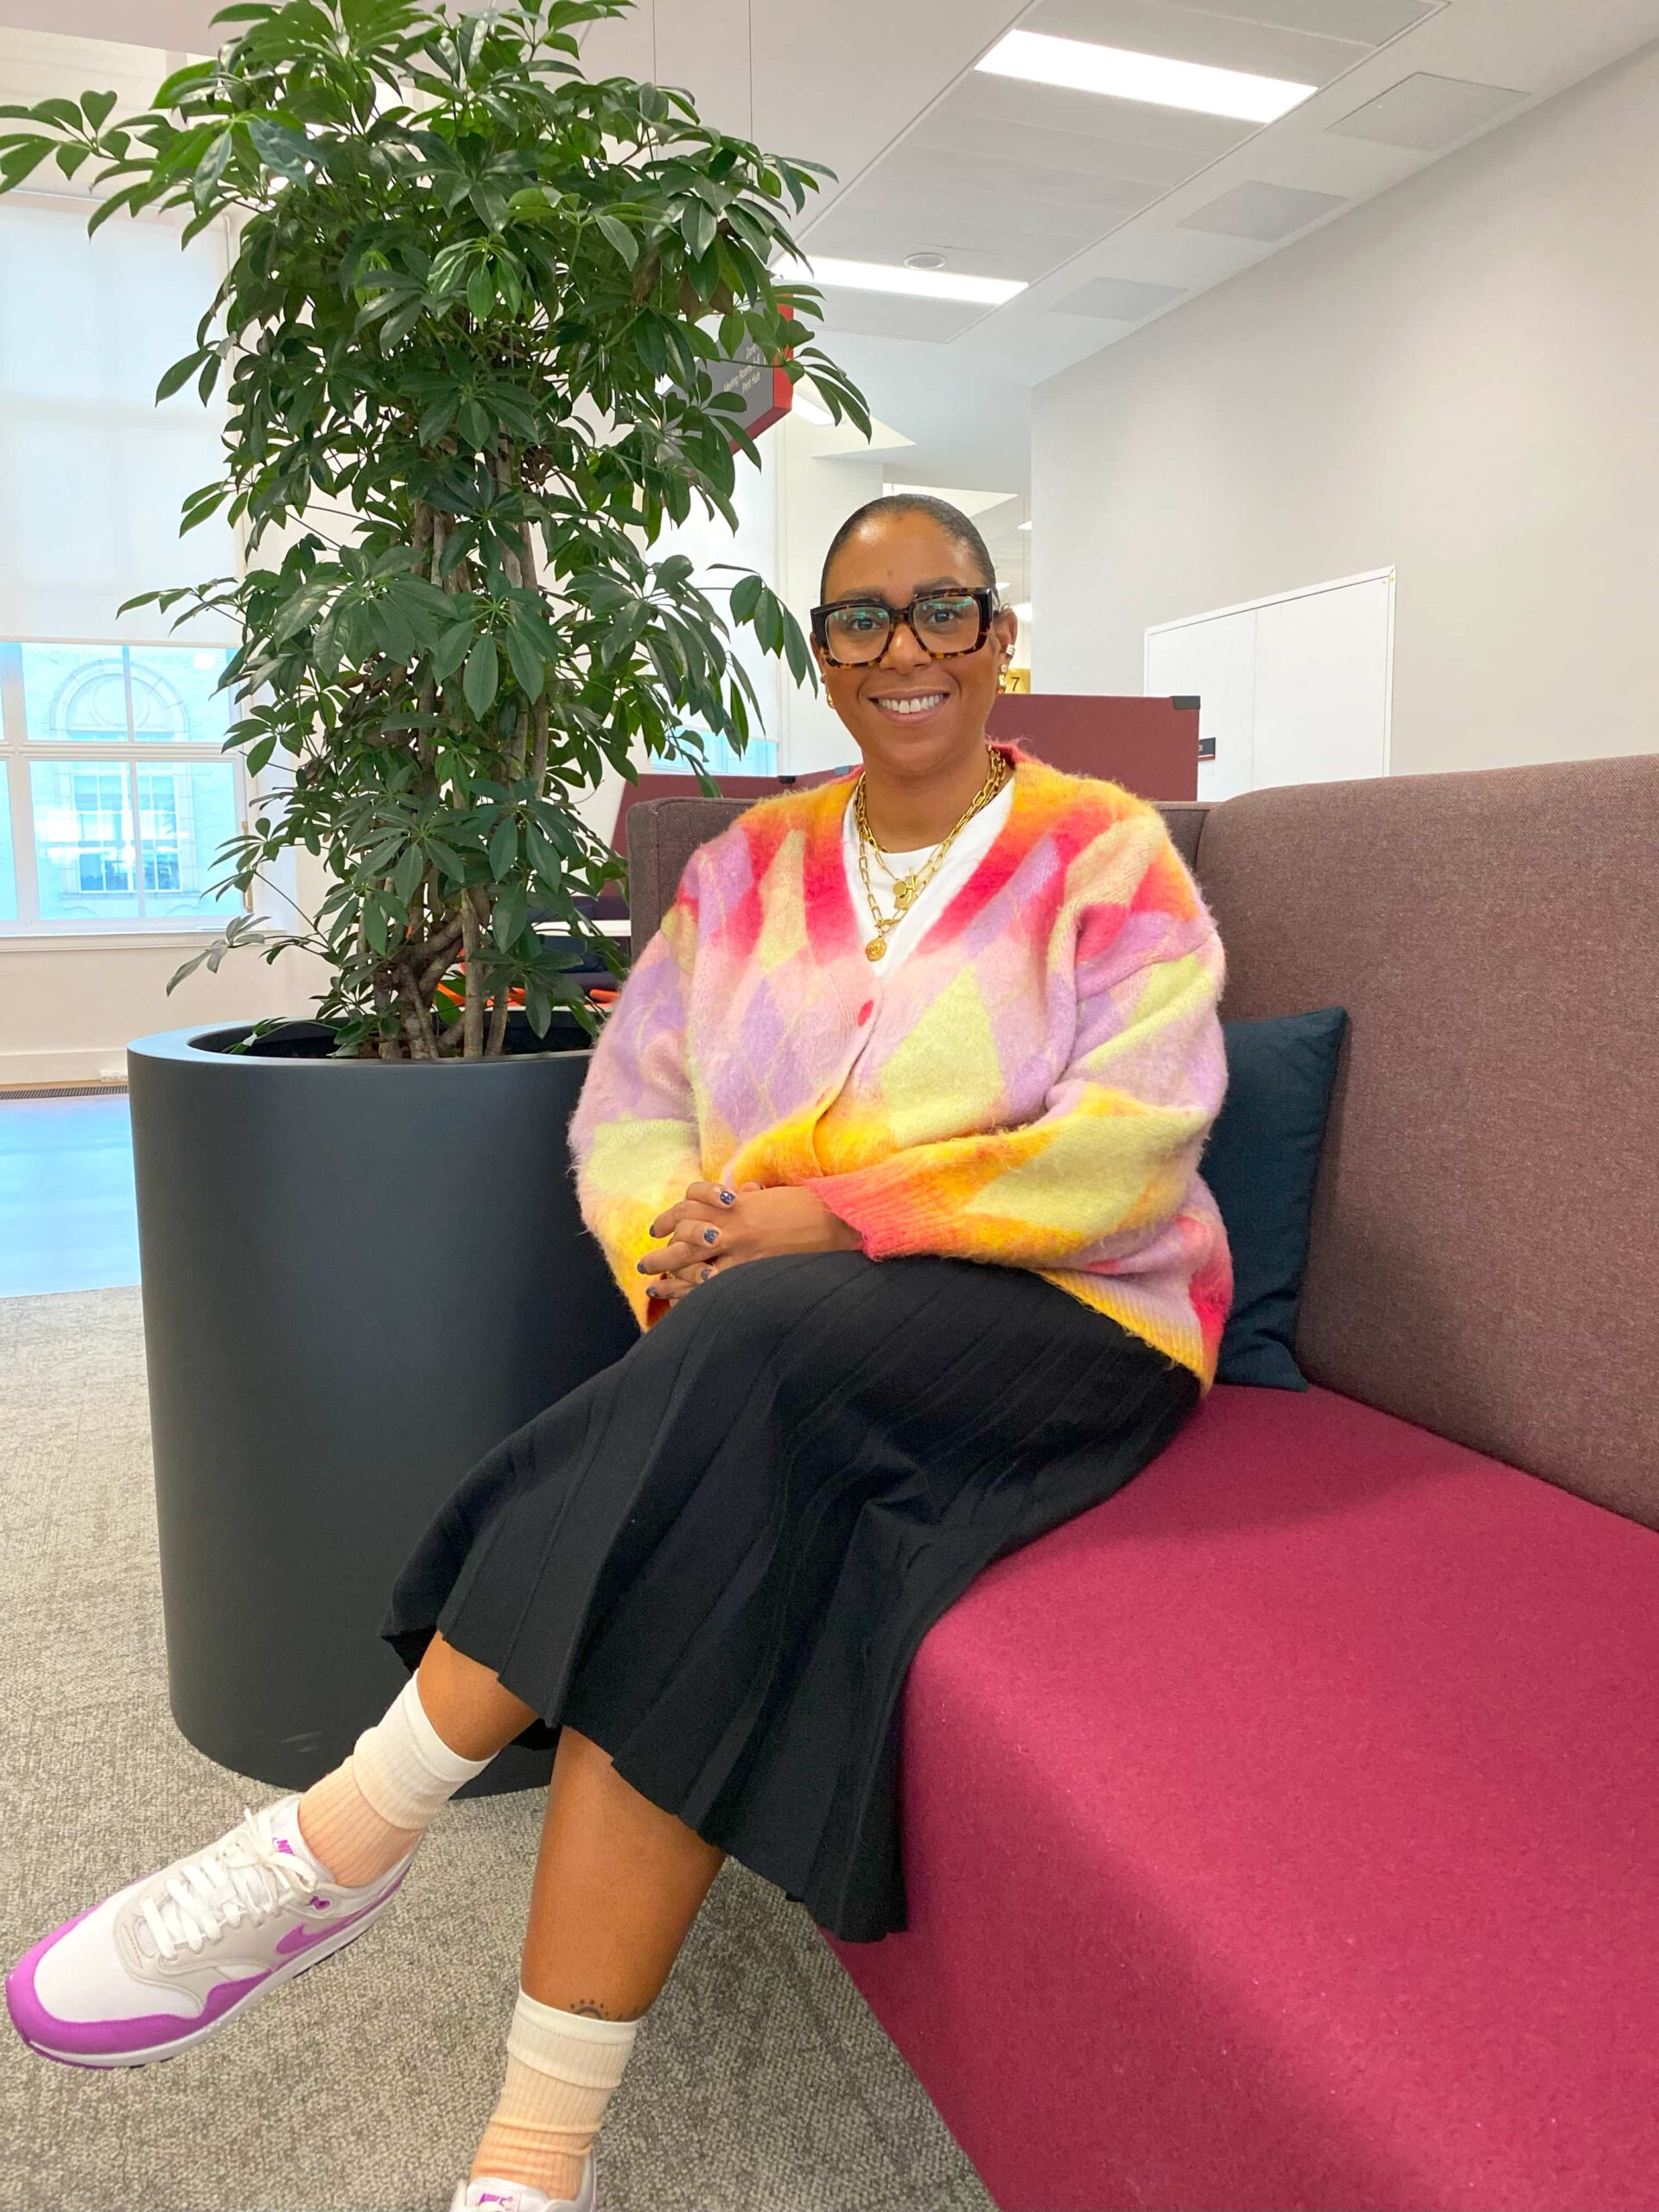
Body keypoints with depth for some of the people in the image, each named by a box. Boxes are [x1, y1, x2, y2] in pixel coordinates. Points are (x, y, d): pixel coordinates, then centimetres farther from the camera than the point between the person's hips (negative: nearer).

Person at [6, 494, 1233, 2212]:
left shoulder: (1107, 854, 1)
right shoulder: (754, 863, 13)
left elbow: (1130, 1143, -12)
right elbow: (630, 1103, 7)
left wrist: (835, 1219, -19)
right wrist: (683, 1251, -15)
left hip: (1059, 1316, -3)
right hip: (767, 1343, 3)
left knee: (756, 1362, -33)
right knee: (689, 1584, -29)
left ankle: (338, 1845, -23)